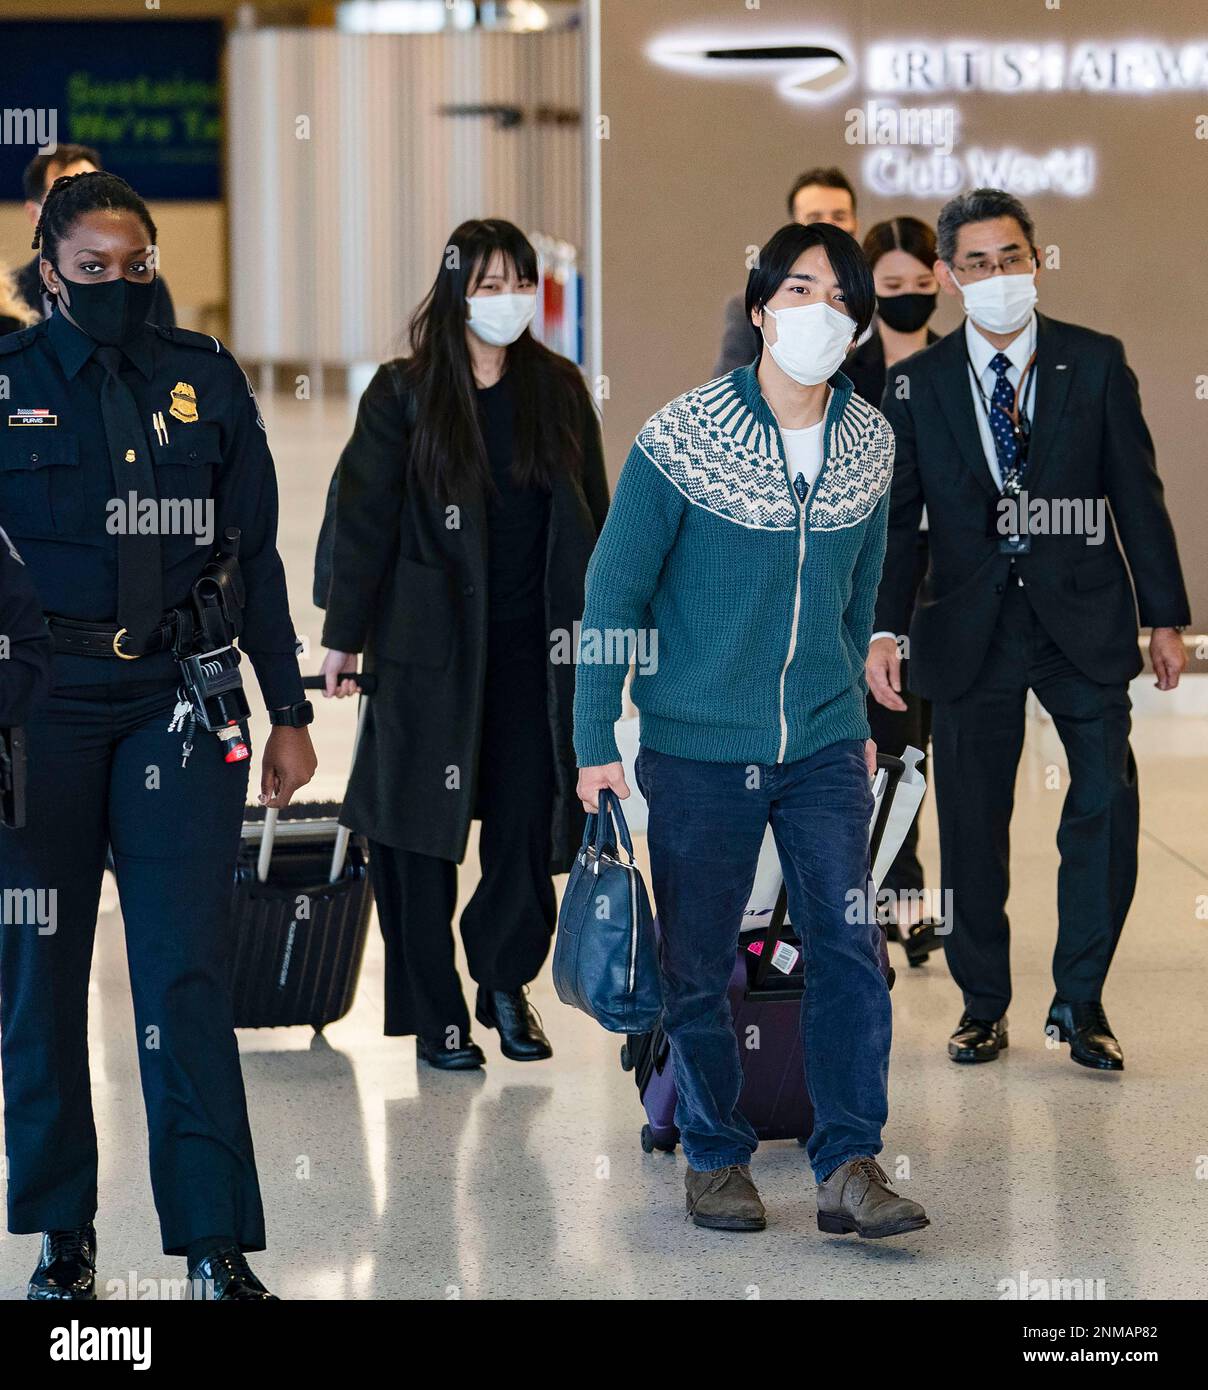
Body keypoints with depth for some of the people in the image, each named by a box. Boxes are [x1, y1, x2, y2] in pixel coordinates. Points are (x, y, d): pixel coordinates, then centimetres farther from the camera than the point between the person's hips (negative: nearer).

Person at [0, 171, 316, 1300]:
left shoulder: (206, 381, 9)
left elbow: (255, 558, 13)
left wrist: (287, 712, 10)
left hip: (176, 703, 1)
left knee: (186, 974, -4)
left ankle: (216, 1243, -1)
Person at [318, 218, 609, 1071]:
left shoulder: (559, 390, 8)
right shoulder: (405, 393, -2)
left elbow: (590, 516, 12)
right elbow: (364, 518, -2)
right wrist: (345, 636, -4)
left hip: (534, 645, 3)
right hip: (432, 642, -2)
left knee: (529, 824, 1)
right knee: (423, 833, 2)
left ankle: (505, 980, 23)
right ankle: (435, 1014, 12)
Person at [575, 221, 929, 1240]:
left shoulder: (870, 444, 3)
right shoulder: (681, 440, -10)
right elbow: (614, 593, -5)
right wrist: (596, 744, -6)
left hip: (825, 745, 3)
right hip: (699, 747, -3)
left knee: (851, 944, -7)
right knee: (699, 965, 5)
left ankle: (850, 1166, -2)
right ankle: (715, 1157, 21)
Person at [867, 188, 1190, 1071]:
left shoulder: (1096, 363, 2)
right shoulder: (918, 383, 3)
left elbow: (1137, 494, 4)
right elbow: (897, 517, 4)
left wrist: (1164, 616, 2)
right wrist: (884, 628, -7)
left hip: (1083, 620, 0)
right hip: (970, 631, 1)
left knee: (1107, 799, -9)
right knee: (972, 825, 5)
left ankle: (1080, 1000, 5)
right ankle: (984, 1005, 20)